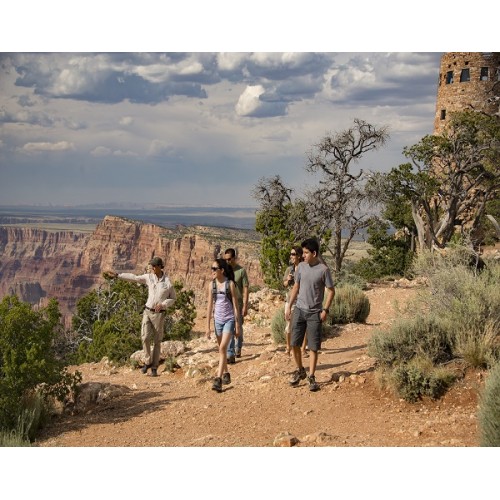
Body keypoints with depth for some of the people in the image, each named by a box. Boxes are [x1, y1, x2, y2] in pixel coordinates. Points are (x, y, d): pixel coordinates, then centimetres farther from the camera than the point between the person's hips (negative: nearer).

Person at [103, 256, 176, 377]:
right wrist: (117, 275, 4)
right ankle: (148, 362, 8)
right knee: (145, 338, -11)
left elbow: (173, 298, 1)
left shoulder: (168, 282, -10)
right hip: (147, 312, 3)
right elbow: (133, 277, 7)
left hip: (159, 314, -3)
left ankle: (154, 368, 12)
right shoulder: (149, 277, 1)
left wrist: (163, 305, -18)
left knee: (157, 342, 3)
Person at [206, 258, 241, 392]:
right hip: (218, 320, 5)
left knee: (223, 348, -16)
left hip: (229, 319, -5)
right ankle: (226, 374, 33)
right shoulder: (212, 284, 1)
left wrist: (237, 325, -8)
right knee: (222, 349, 15)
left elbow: (236, 305, -7)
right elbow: (210, 305, 4)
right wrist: (208, 326, 3)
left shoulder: (230, 284, -10)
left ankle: (218, 379, -19)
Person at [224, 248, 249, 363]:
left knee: (238, 329, 12)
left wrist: (245, 306, -11)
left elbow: (245, 289, -5)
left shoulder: (241, 271, -5)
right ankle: (230, 355, -3)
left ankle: (238, 349, 34)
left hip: (238, 304, -2)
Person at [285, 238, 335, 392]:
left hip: (315, 313, -4)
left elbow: (331, 291, -5)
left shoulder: (323, 269, -10)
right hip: (299, 310, 4)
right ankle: (300, 370, 23)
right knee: (294, 344, 3)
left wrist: (325, 310, -12)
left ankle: (312, 377, 10)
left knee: (313, 347, 1)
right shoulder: (301, 266, 3)